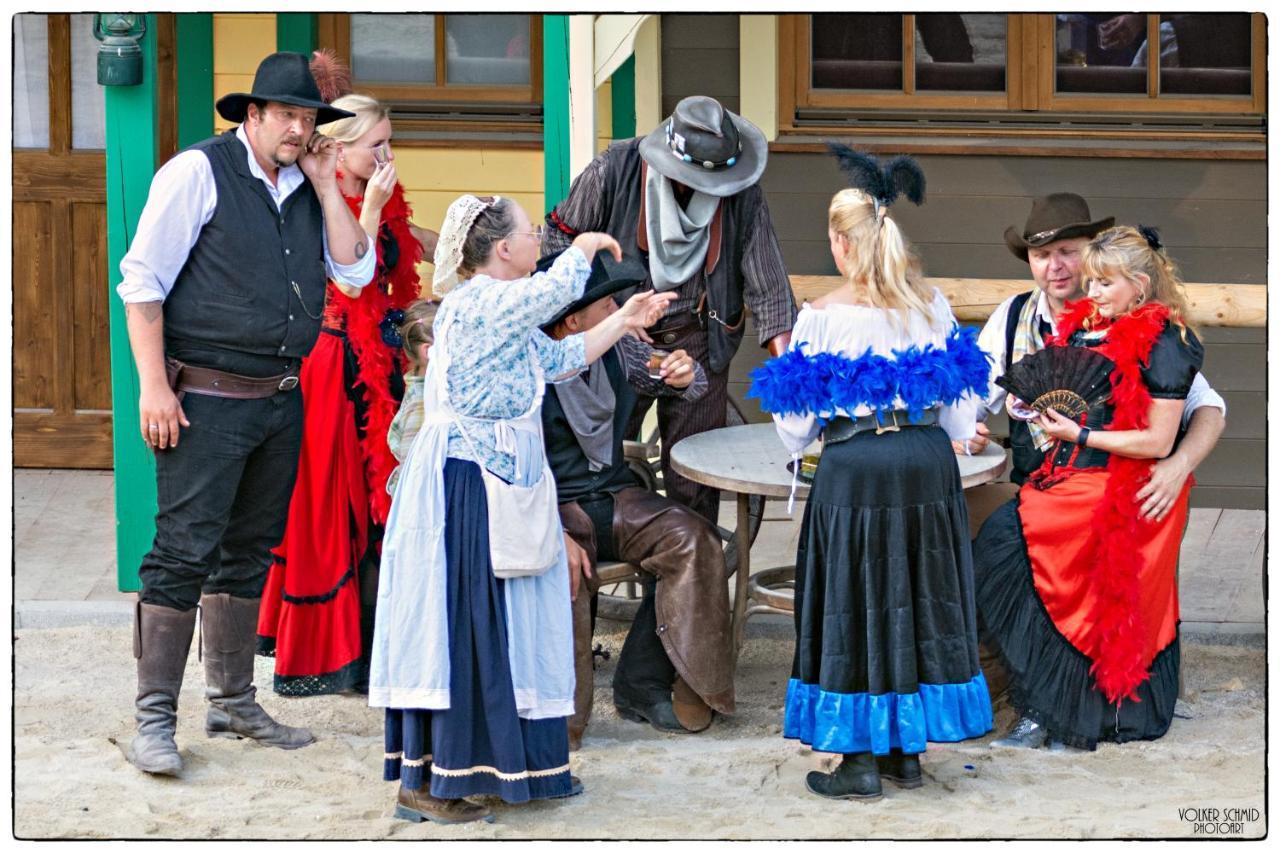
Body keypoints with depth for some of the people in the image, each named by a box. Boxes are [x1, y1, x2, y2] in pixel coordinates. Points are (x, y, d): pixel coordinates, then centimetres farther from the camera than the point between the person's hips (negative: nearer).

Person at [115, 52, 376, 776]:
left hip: (281, 401, 7)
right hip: (205, 398, -7)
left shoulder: (308, 188, 12)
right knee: (184, 552, -10)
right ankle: (155, 718, -7)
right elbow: (143, 279, -10)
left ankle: (234, 703, 23)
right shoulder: (199, 172, -8)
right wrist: (154, 384, -16)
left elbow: (356, 273, 6)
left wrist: (326, 187, -1)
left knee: (250, 552, 14)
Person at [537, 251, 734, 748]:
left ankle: (642, 685, -12)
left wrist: (686, 376, -6)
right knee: (563, 568, -37)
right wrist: (554, 534, -30)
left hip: (614, 497, 6)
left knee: (693, 540, -19)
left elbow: (689, 385, 20)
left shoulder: (617, 350, 4)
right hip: (552, 508, -6)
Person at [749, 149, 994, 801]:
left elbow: (796, 428, -5)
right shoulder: (933, 305, 2)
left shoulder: (823, 318, -9)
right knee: (919, 597, 14)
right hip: (928, 464, 4)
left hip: (854, 471, -4)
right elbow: (959, 414, 8)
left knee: (854, 603, 4)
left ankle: (861, 760, 6)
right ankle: (907, 750, 20)